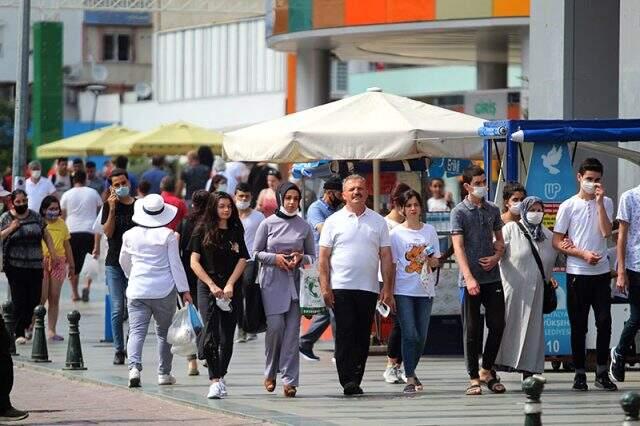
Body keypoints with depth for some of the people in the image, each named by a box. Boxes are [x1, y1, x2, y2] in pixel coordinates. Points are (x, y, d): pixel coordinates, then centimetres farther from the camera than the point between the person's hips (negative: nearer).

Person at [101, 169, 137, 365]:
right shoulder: (110, 206, 4)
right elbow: (108, 232, -7)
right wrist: (112, 209, -16)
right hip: (114, 264, -1)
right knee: (117, 309, -2)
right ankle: (119, 350, 2)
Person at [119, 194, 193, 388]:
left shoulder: (131, 235, 3)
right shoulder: (168, 235, -6)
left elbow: (124, 261, 18)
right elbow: (175, 264, -4)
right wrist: (184, 290, 2)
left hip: (137, 290, 1)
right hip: (164, 290, -1)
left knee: (136, 331, -4)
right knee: (164, 332, 12)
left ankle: (134, 367, -25)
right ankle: (164, 373, 16)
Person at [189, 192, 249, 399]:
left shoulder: (236, 232, 12)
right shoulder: (203, 231, 3)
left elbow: (242, 260, 6)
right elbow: (194, 262, 0)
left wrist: (230, 285, -7)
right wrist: (212, 286, -8)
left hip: (232, 290, 3)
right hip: (207, 288, -3)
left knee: (227, 337, 2)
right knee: (211, 333, -14)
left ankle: (220, 377, 14)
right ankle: (215, 381, -16)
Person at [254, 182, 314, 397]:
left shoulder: (304, 227, 8)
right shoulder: (268, 224, 3)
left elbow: (313, 256, 14)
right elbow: (256, 252, 8)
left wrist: (301, 258, -8)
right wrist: (275, 258, -9)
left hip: (295, 283, 1)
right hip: (271, 282, -1)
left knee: (292, 331, -5)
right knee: (275, 326, -11)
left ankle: (290, 380, -5)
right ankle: (270, 373, 10)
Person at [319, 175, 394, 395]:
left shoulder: (378, 221, 11)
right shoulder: (333, 221, 5)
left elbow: (386, 257, 10)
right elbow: (324, 257, 3)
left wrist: (388, 289, 3)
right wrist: (325, 288, -6)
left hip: (369, 288, 3)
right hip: (341, 288, -2)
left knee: (362, 337, 4)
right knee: (345, 335, -9)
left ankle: (355, 381, 11)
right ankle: (348, 381, -11)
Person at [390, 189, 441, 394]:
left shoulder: (429, 231, 8)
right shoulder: (396, 233, 1)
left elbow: (436, 262, 11)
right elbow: (391, 264, 2)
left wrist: (429, 259, -12)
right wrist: (389, 292, -3)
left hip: (425, 290, 3)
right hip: (403, 290, -3)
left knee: (421, 336, 6)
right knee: (409, 334, -10)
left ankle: (411, 370, 27)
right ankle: (410, 379, -8)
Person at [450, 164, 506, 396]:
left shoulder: (493, 210, 11)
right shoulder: (459, 212, -4)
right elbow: (458, 247, -11)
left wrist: (496, 257, -3)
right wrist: (469, 277, -20)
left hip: (492, 277, 4)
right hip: (470, 279, -4)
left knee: (497, 325, 4)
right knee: (472, 329, 0)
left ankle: (487, 370, 20)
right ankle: (474, 378, 6)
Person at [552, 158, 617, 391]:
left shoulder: (606, 203, 7)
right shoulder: (568, 206, 1)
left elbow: (606, 232, -9)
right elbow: (557, 242, 0)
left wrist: (599, 202, -12)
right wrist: (583, 254, -11)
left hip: (601, 271, 1)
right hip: (577, 273, -1)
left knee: (604, 321, -4)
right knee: (578, 325, 3)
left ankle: (602, 372, 6)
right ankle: (580, 374, 11)